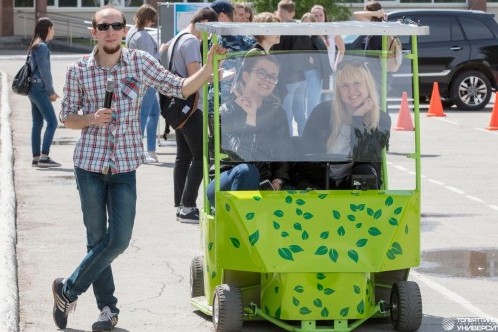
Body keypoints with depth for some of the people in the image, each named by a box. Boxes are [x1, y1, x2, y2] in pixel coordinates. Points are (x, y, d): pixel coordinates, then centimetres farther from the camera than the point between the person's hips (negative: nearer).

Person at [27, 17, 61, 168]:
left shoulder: (35, 46, 17)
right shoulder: (42, 46, -12)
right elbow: (43, 71, -16)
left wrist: (49, 90, 15)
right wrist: (51, 91, -8)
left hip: (34, 88, 10)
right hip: (39, 88, -10)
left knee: (37, 124, 9)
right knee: (52, 122, -10)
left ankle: (36, 158, 9)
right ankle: (44, 157, -14)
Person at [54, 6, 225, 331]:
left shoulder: (141, 62, -2)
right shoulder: (78, 71, -3)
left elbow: (181, 88, 0)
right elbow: (67, 117, 5)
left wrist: (209, 67, -15)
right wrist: (91, 119, -15)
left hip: (126, 165, 1)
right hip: (90, 163, -1)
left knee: (119, 240, -3)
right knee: (97, 239, 6)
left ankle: (67, 290, 15)